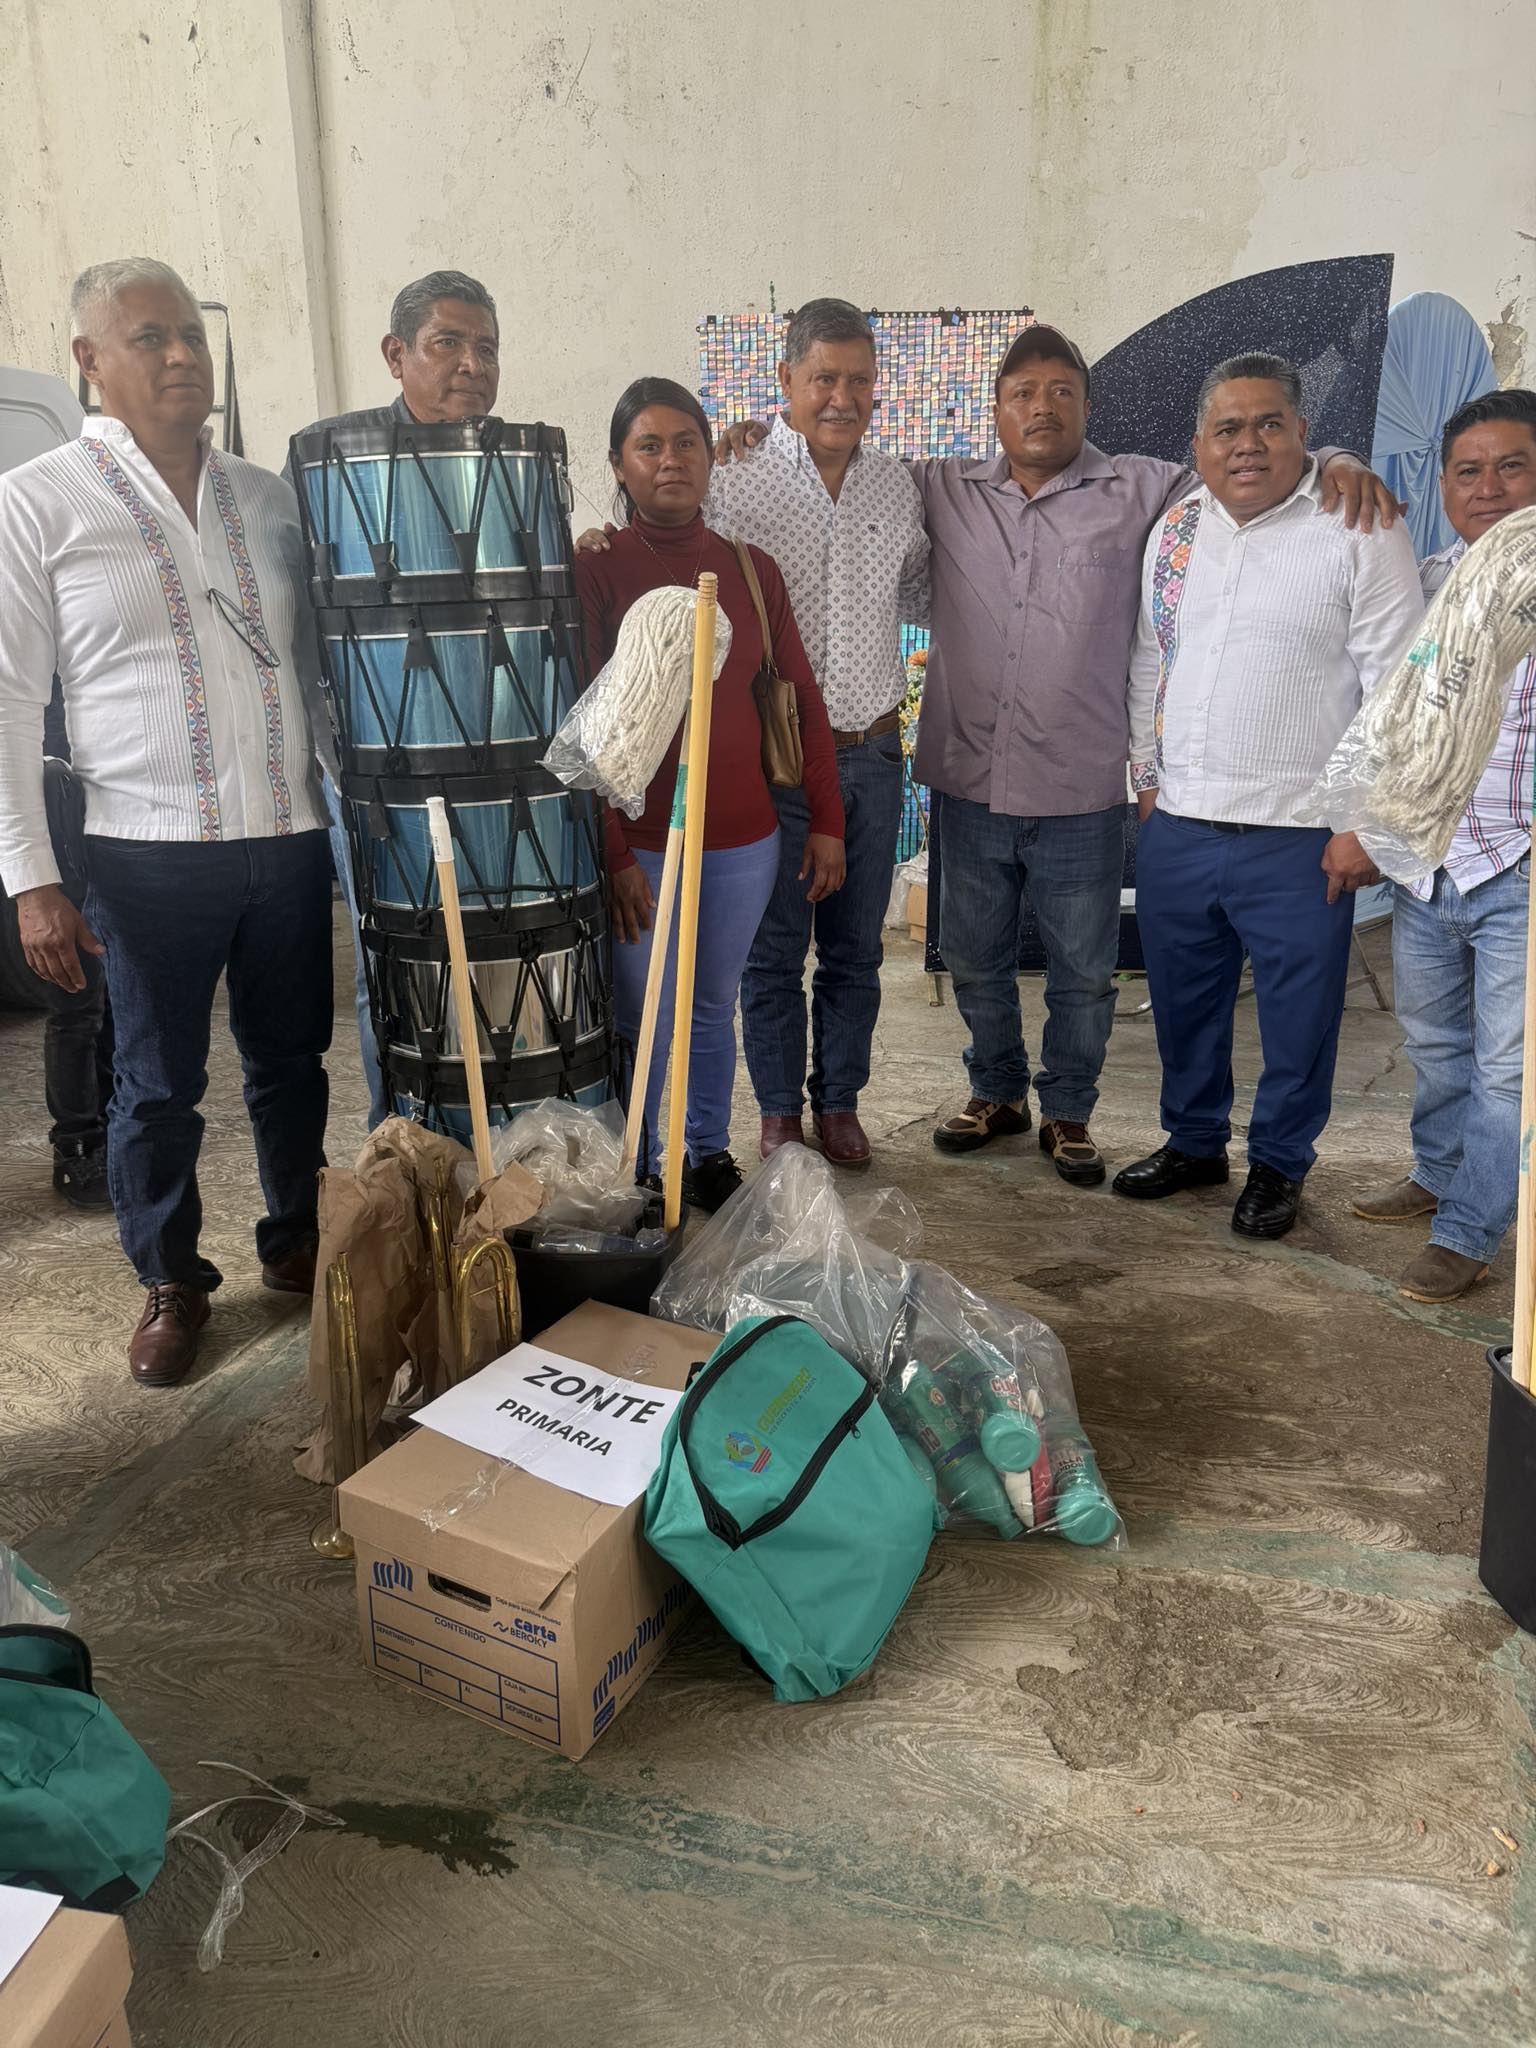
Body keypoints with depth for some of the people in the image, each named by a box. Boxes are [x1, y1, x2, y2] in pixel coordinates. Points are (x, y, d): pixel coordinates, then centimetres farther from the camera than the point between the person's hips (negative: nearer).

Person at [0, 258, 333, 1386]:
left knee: (292, 1061, 14)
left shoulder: (269, 497, 10)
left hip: (291, 839, 4)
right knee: (158, 1083, 7)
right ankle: (171, 1281, 26)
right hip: (151, 852, -3)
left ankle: (297, 1242, 34)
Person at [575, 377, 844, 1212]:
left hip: (744, 839, 4)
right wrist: (611, 852, -14)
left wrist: (826, 822, 6)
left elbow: (801, 699, 10)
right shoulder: (596, 568, -5)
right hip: (639, 845, -3)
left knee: (714, 1008, 16)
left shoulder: (751, 570, 7)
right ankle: (636, 1176, 23)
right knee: (641, 1024, 4)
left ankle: (709, 1156, 34)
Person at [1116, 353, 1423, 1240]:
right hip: (1177, 826, 5)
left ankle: (1279, 1165, 27)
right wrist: (1148, 777, 14)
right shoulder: (1175, 530, 9)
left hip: (1299, 838, -5)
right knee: (1184, 999, 16)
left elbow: (1394, 688, -9)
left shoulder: (1360, 530, -7)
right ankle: (1194, 1142, 36)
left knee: (1298, 1013, 6)